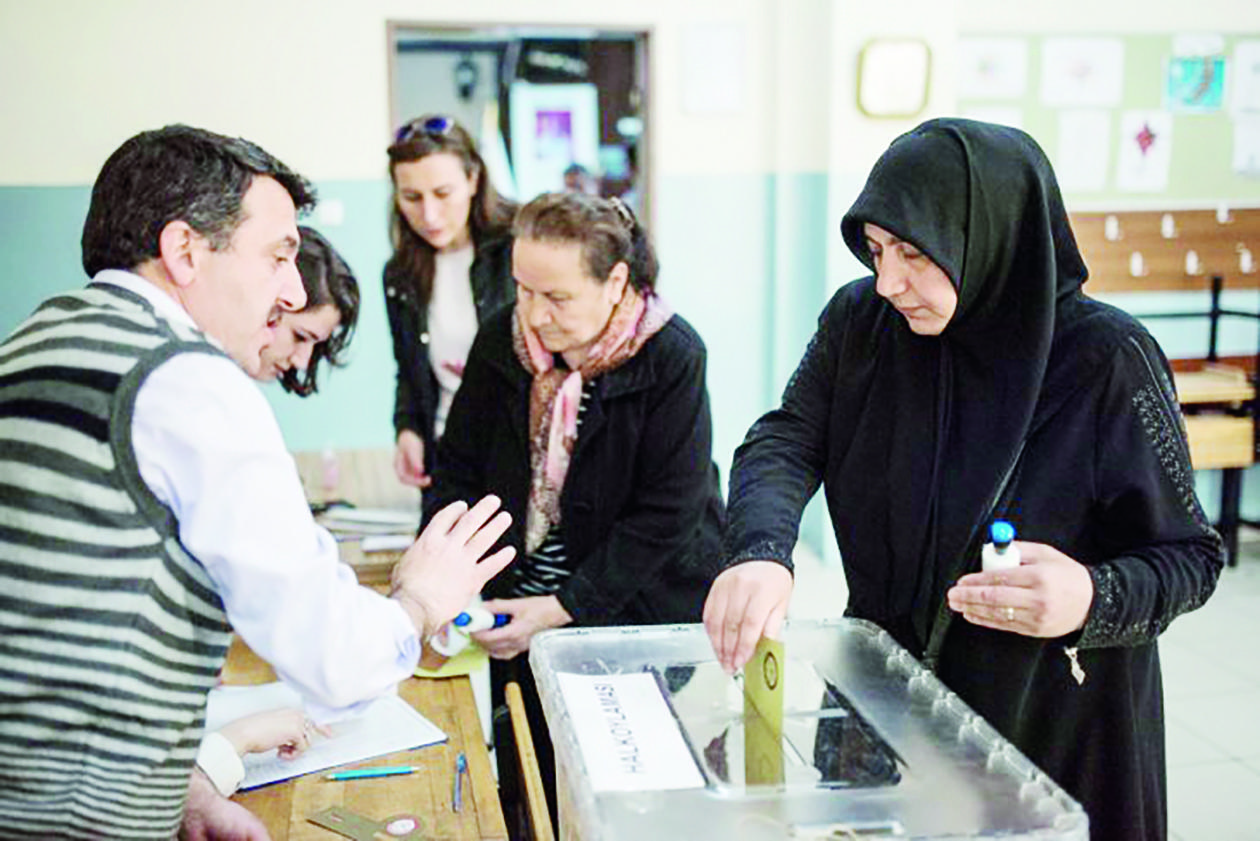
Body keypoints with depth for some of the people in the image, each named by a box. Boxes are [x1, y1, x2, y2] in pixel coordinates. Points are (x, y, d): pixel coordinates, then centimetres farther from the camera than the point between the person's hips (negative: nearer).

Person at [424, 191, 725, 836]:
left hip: (642, 611, -4)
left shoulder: (672, 358, -17)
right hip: (521, 613, 4)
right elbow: (460, 471, 2)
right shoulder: (503, 340, -3)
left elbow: (665, 516, -17)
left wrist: (564, 608, -20)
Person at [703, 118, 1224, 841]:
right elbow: (784, 443, -14)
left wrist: (1094, 599, -33)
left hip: (1058, 723, -3)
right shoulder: (859, 321, -7)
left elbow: (1191, 554, -12)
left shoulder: (1106, 360, -19)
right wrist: (761, 554, -34)